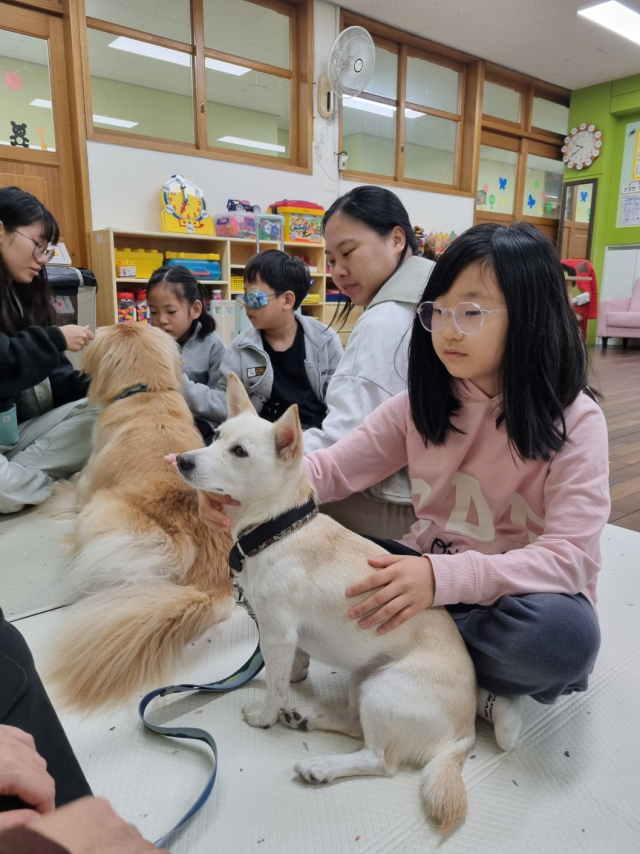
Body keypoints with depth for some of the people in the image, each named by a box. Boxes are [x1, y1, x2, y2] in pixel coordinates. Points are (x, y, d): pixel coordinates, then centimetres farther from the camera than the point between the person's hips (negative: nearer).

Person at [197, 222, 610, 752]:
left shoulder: (574, 421, -15)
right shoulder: (423, 405, -2)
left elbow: (570, 555, -22)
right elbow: (334, 466, -6)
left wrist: (443, 578, -38)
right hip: (432, 574, 4)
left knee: (564, 632, -38)